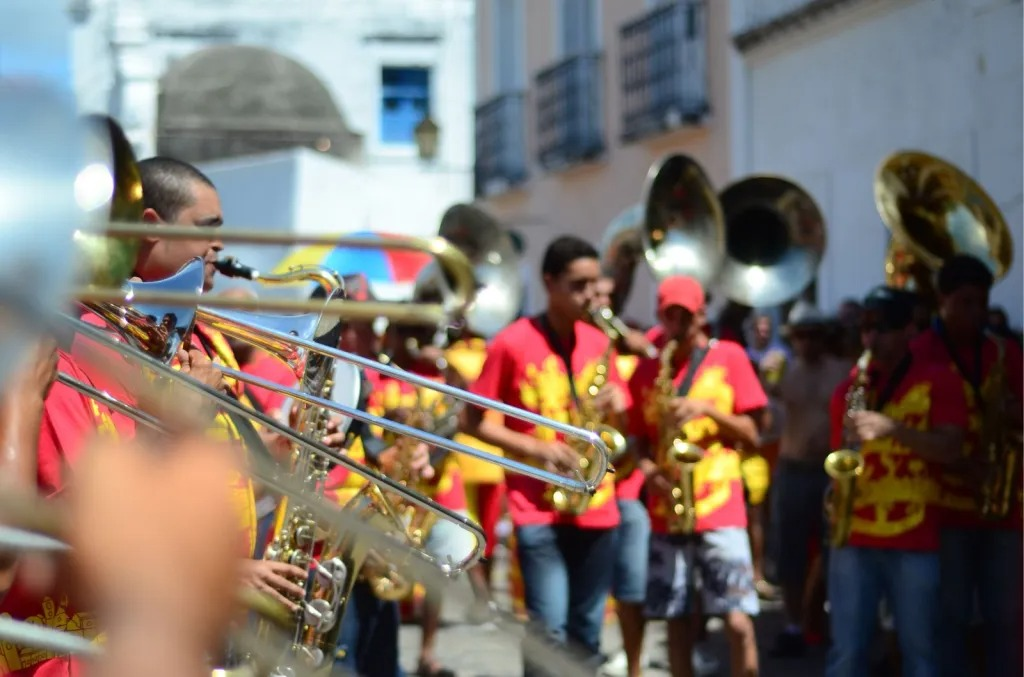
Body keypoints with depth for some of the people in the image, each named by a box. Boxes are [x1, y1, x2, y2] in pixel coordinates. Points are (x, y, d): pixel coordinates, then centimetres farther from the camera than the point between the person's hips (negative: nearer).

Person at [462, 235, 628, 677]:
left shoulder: (598, 343, 9)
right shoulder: (512, 343, -6)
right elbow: (472, 420, -3)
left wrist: (614, 408, -7)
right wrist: (535, 448, -14)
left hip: (596, 507, 5)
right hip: (539, 509, -5)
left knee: (586, 633, 10)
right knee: (549, 632, -11)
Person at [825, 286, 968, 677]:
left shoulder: (937, 382, 0)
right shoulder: (850, 387, 12)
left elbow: (949, 448, -12)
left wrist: (891, 428, -24)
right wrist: (836, 491, -2)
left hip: (914, 539, -3)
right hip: (854, 533, 3)